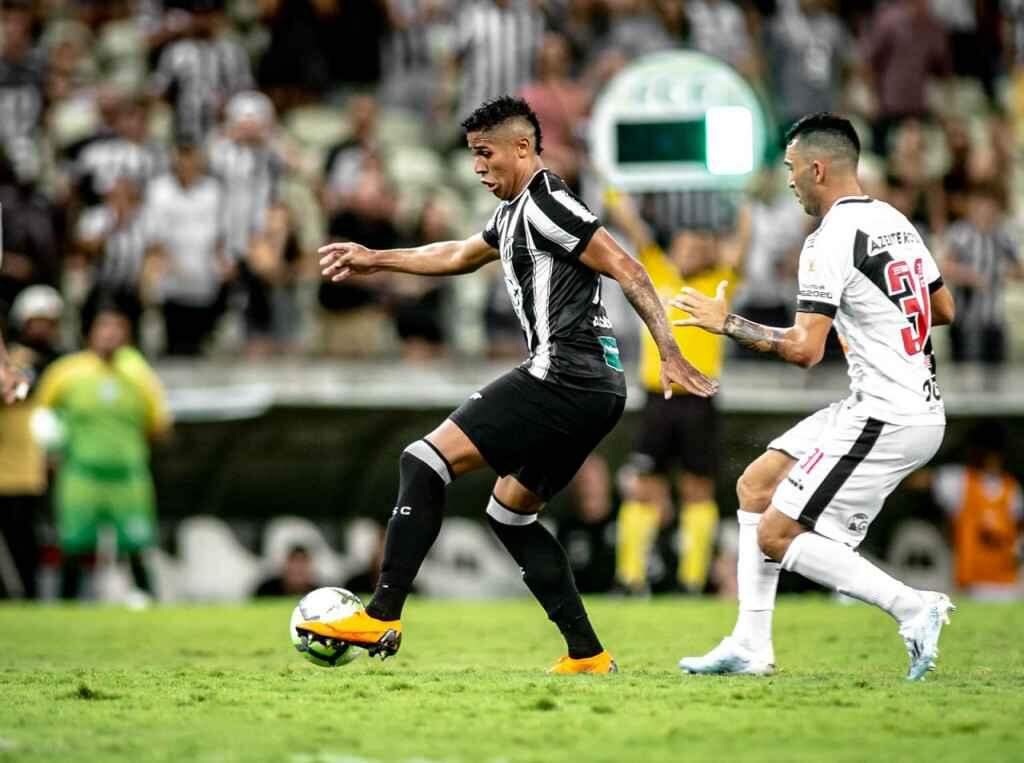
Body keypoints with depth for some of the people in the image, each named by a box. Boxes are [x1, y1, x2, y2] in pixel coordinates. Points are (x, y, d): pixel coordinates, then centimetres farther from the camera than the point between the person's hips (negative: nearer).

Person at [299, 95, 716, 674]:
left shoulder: (545, 203, -9)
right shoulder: (516, 213, 22)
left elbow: (626, 270, -16)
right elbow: (460, 256, 41)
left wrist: (671, 355, -22)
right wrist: (376, 260, 43)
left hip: (563, 377, -11)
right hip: (597, 389, 11)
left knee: (425, 462, -11)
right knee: (510, 513, 19)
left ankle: (383, 619, -15)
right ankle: (588, 655, 12)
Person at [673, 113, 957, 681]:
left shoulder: (830, 241, -16)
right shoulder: (895, 222, 12)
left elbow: (805, 350, -22)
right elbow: (944, 309, 23)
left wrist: (726, 323, -11)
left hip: (884, 419, -10)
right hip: (921, 406, 10)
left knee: (777, 537, -5)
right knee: (755, 485, 15)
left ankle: (912, 607, -10)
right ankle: (751, 645, 14)